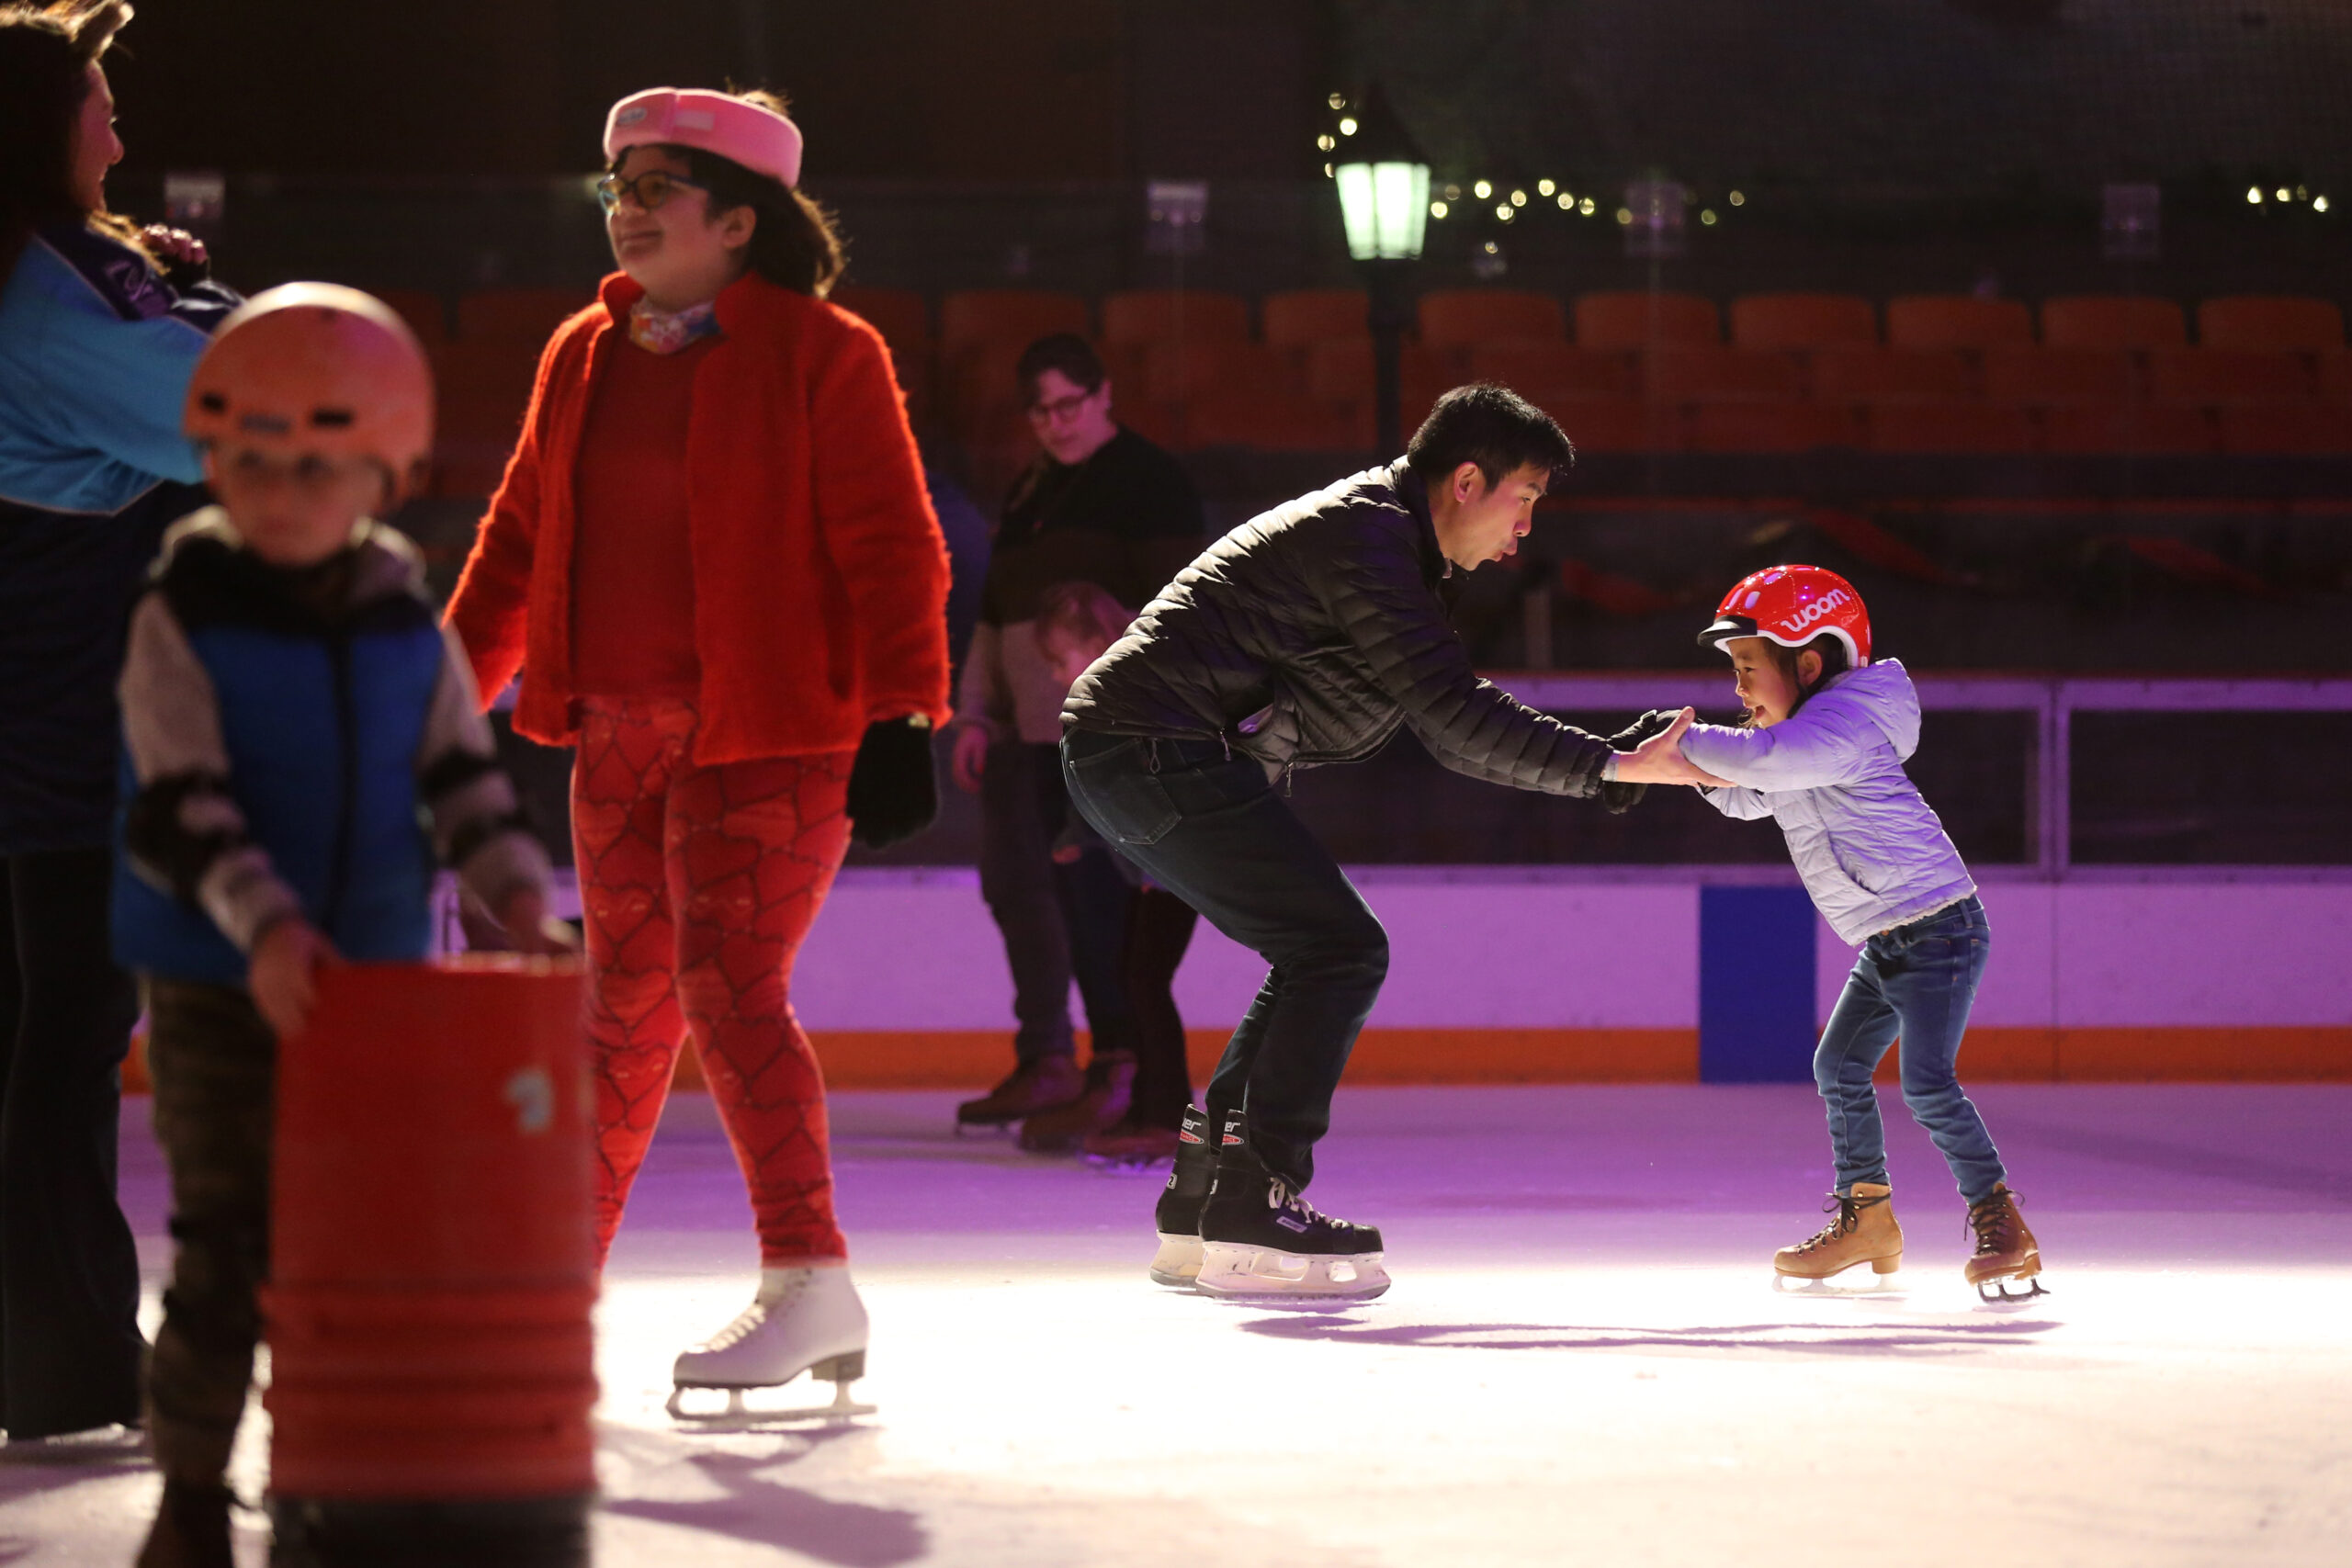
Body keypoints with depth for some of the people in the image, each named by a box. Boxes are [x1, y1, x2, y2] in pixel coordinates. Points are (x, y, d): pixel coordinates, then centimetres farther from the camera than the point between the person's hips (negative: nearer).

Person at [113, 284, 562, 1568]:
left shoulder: (405, 620, 4)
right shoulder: (185, 617, -10)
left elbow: (462, 773, 9)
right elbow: (176, 802, -17)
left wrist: (516, 895, -7)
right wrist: (262, 927, -30)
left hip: (374, 977, 4)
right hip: (214, 987, -4)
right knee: (226, 1246, -4)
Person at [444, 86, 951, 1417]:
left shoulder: (823, 355, -7)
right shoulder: (584, 358, 12)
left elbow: (891, 547, -10)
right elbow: (519, 538, 20)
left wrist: (901, 716, -16)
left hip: (772, 732, -6)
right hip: (621, 734, 6)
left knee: (729, 981, -15)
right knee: (628, 995, 13)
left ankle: (809, 1282, -13)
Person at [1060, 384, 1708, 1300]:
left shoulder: (1381, 540, 22)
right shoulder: (1366, 537, -11)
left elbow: (1448, 737, 22)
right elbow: (1456, 714, -17)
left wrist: (1615, 763, 14)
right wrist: (1607, 767, -13)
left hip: (1114, 758, 11)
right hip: (1158, 748, -11)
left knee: (1321, 956, 15)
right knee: (1342, 950, -10)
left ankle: (1198, 1214, 14)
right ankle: (1250, 1222, -13)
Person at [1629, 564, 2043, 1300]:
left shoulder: (1839, 728, -20)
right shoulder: (1805, 738, 12)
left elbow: (1764, 758, -37)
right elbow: (1747, 797, 21)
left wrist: (1685, 740, -26)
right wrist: (1703, 766, 0)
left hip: (1937, 925, -11)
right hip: (1889, 942, 11)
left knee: (1927, 1081, -17)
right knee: (1839, 1067, 13)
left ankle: (2003, 1227, -10)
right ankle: (1866, 1220, 23)